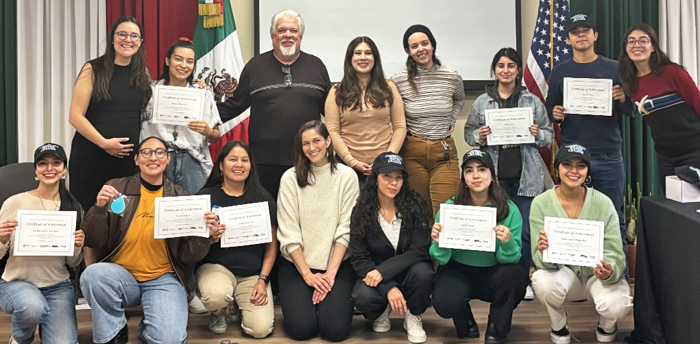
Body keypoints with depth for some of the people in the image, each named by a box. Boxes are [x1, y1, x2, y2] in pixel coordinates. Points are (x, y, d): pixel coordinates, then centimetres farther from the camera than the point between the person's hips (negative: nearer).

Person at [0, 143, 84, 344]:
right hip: (16, 283, -1)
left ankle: (44, 323, 17)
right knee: (33, 307, -35)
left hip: (58, 287, 2)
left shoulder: (74, 207, 2)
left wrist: (77, 247, -14)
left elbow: (73, 264, 7)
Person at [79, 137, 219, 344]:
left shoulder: (180, 197, 2)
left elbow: (187, 257, 1)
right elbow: (93, 242, -3)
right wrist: (99, 208, -19)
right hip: (120, 275, 1)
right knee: (93, 274, -33)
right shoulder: (116, 188, 0)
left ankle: (148, 327, 13)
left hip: (164, 280, 0)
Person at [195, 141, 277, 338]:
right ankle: (218, 313, 4)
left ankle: (240, 305, 20)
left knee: (260, 329, -17)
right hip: (216, 266, -2)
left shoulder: (263, 198, 3)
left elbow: (272, 244, 6)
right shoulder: (206, 196, -2)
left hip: (253, 274, 2)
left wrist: (262, 279, -4)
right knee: (217, 295, -36)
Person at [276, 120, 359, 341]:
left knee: (335, 329, -15)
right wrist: (307, 274, -11)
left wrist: (330, 273, -13)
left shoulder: (346, 176, -3)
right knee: (301, 328, -15)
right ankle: (305, 297, 17)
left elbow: (345, 230, -6)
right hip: (296, 263, 0)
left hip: (337, 263, 0)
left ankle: (331, 297, 17)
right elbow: (288, 234, -5)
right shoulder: (290, 178, -3)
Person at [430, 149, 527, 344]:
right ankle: (466, 322, 12)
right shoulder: (450, 207, -11)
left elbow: (511, 259, -11)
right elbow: (441, 259, -10)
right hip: (458, 270, 0)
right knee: (444, 304, -29)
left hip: (493, 273, 1)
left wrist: (507, 242, -33)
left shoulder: (509, 209, -11)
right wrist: (438, 242, -32)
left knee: (513, 276, -32)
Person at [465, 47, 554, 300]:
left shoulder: (533, 101, 7)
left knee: (525, 230, 2)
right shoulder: (482, 102, 7)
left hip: (525, 175, 0)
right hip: (494, 175, 0)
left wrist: (537, 134, -10)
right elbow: (468, 133, 12)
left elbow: (550, 134, 11)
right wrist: (479, 136, -9)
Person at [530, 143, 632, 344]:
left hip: (597, 274, 0)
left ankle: (607, 327, 11)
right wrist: (544, 253, -40)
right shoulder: (541, 203, -13)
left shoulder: (603, 203, -13)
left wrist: (610, 271, -36)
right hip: (563, 272, 0)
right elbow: (540, 260, -15)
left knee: (615, 306, -30)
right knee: (544, 282, -33)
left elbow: (614, 253, -12)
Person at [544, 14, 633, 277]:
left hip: (608, 156, 0)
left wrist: (623, 99, -13)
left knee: (613, 219, 3)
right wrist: (555, 114, -13)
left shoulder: (613, 68, 8)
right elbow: (549, 110, 9)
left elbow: (630, 111, 8)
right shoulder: (559, 72, 9)